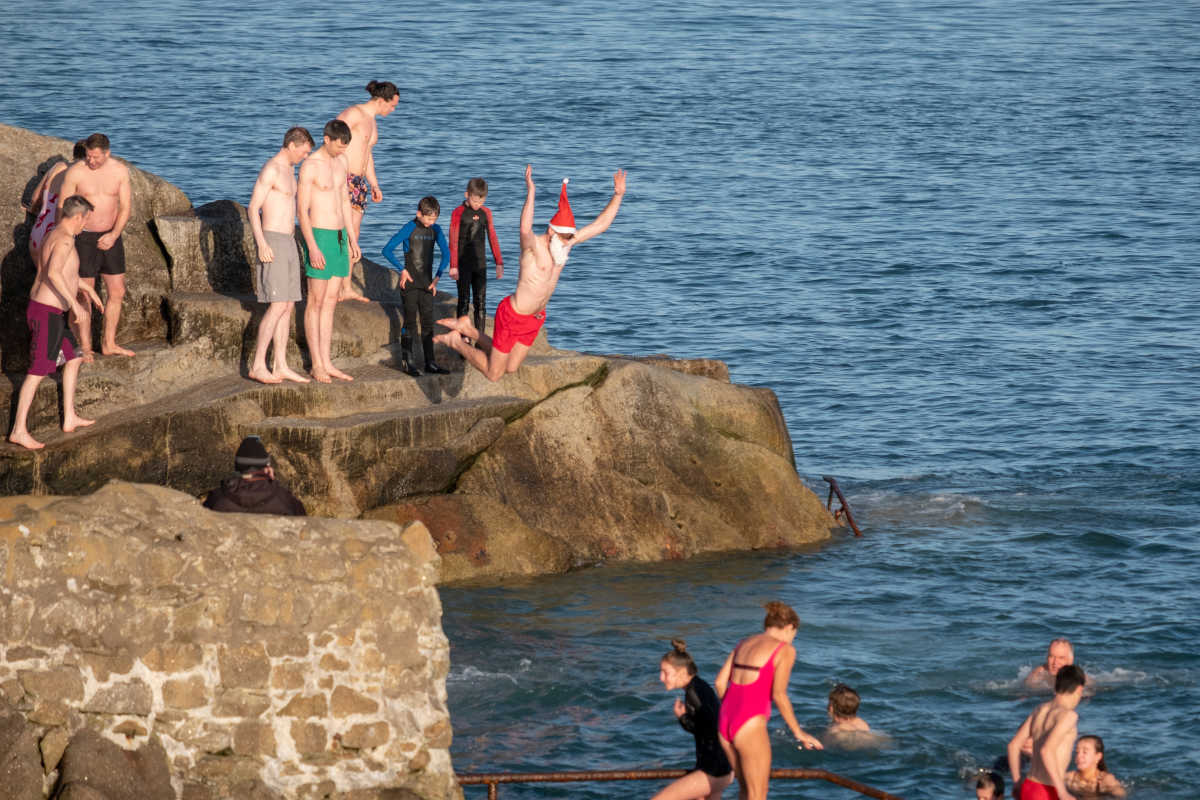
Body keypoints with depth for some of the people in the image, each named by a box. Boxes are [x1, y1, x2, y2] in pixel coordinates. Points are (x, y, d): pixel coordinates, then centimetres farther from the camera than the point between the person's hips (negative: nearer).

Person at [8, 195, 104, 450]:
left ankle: (69, 419, 25)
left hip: (41, 310, 10)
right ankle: (19, 430, -5)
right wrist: (74, 303, -34)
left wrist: (89, 290, 41)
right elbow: (53, 272, -34)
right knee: (38, 371, -7)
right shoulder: (64, 239, -18)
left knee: (74, 358, 20)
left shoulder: (54, 236, 14)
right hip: (48, 314, -10)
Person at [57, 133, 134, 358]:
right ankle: (85, 348, 11)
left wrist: (114, 235, -18)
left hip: (110, 237, 4)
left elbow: (126, 207, -4)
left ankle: (109, 344, 22)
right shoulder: (74, 172, -15)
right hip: (83, 238, -4)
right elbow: (62, 209, -9)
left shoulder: (120, 171, -7)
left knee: (117, 293, 8)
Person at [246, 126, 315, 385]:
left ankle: (281, 366, 9)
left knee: (288, 306, 7)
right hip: (272, 242, -10)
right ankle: (258, 366, -10)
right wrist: (262, 245, -24)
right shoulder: (270, 169, -14)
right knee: (278, 306, -13)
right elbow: (253, 208, -17)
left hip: (288, 243, 10)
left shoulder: (288, 170, 16)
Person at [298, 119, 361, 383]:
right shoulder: (310, 166, -15)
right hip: (319, 237, -8)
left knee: (330, 302, 9)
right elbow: (302, 210, -16)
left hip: (338, 238, 8)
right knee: (316, 302, -3)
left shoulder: (340, 161, 10)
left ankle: (327, 363, 12)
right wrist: (312, 248, -22)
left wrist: (352, 238, 18)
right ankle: (317, 365, 1)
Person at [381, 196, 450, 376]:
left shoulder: (435, 230, 5)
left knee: (428, 322, 6)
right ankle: (407, 361, 3)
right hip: (410, 282, -5)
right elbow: (387, 250, -12)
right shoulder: (410, 228, -10)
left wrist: (437, 277, 5)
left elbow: (446, 254, 13)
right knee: (410, 322, -3)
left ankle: (430, 363, 9)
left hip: (427, 284, 5)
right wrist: (402, 270, -14)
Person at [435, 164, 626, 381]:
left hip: (534, 319, 8)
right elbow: (525, 230, -51)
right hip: (512, 315, -8)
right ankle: (455, 341, 25)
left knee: (511, 368, 20)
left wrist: (617, 196, -12)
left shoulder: (567, 243, -4)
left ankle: (467, 328, 33)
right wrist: (530, 192, -63)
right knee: (493, 374, 3)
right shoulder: (534, 245, -27)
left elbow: (600, 225, 0)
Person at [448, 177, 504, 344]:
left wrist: (499, 263, 8)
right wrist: (453, 266, -12)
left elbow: (492, 238, 10)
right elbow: (453, 241, -7)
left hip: (480, 264, 4)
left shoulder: (486, 213, 6)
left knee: (481, 302, 4)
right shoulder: (458, 213, -6)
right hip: (463, 265, -4)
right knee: (464, 301, -3)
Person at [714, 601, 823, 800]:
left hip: (725, 723, 7)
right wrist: (799, 733, -4)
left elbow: (720, 682, 12)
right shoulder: (785, 650, -2)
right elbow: (779, 695, -11)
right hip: (750, 727, -7)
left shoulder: (745, 644, 17)